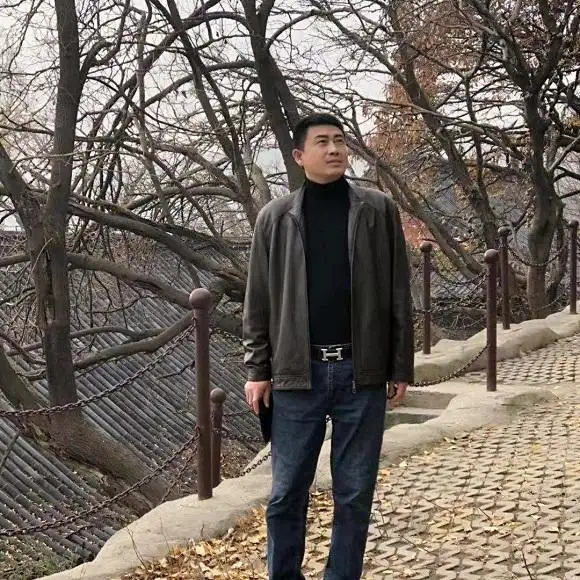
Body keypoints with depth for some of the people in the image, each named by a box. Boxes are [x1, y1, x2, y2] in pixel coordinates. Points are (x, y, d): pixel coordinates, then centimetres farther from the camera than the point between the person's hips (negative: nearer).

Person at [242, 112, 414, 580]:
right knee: (287, 491, 8)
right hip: (298, 373, 0)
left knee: (355, 492, 9)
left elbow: (398, 295, 4)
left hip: (361, 372, 0)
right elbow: (259, 301, 5)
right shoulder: (276, 217, 3)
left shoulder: (379, 211, 3)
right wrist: (257, 370, 2)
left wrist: (401, 366, 1)